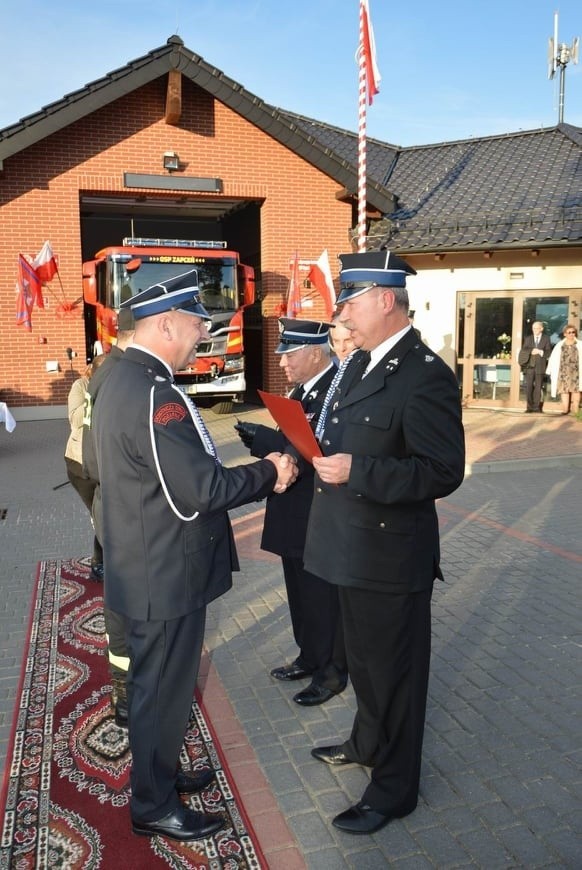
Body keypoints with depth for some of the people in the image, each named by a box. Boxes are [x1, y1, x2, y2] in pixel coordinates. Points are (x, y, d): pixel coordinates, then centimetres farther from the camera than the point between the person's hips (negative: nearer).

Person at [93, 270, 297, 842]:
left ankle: (158, 774, 45)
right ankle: (154, 807, 30)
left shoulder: (125, 378, 7)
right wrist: (267, 472, -13)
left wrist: (256, 474, 5)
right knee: (162, 689, 9)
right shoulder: (153, 392, -27)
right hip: (166, 574, -10)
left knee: (155, 682, 25)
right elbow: (201, 489, -28)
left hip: (150, 566, 10)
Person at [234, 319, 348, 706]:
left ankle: (332, 672, 26)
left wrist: (260, 436, -26)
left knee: (324, 598, 8)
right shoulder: (304, 389, 10)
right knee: (301, 594, 21)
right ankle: (310, 658, 40)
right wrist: (259, 437, -8)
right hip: (296, 517, 9)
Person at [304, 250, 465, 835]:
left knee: (393, 669, 10)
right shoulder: (360, 364, 8)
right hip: (355, 547, 9)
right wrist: (320, 455, 1)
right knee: (363, 659, 26)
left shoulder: (426, 376, -21)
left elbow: (443, 473, -24)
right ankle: (367, 744, 50)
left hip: (391, 555, -9)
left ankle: (394, 788, 31)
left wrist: (357, 471, -29)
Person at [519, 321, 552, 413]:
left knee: (538, 387, 1)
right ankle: (529, 407, 1)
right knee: (528, 387, -4)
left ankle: (536, 407, 6)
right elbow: (523, 350, 3)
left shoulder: (546, 339, 9)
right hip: (530, 366, 1)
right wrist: (531, 351, -15)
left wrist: (540, 352, -15)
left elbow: (549, 352, 2)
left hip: (540, 366, -1)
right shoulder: (528, 338, 14)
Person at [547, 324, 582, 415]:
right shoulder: (560, 345, 9)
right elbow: (553, 359, 7)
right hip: (564, 372, 1)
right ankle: (565, 410, 1)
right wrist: (551, 371, 1)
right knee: (564, 390, -1)